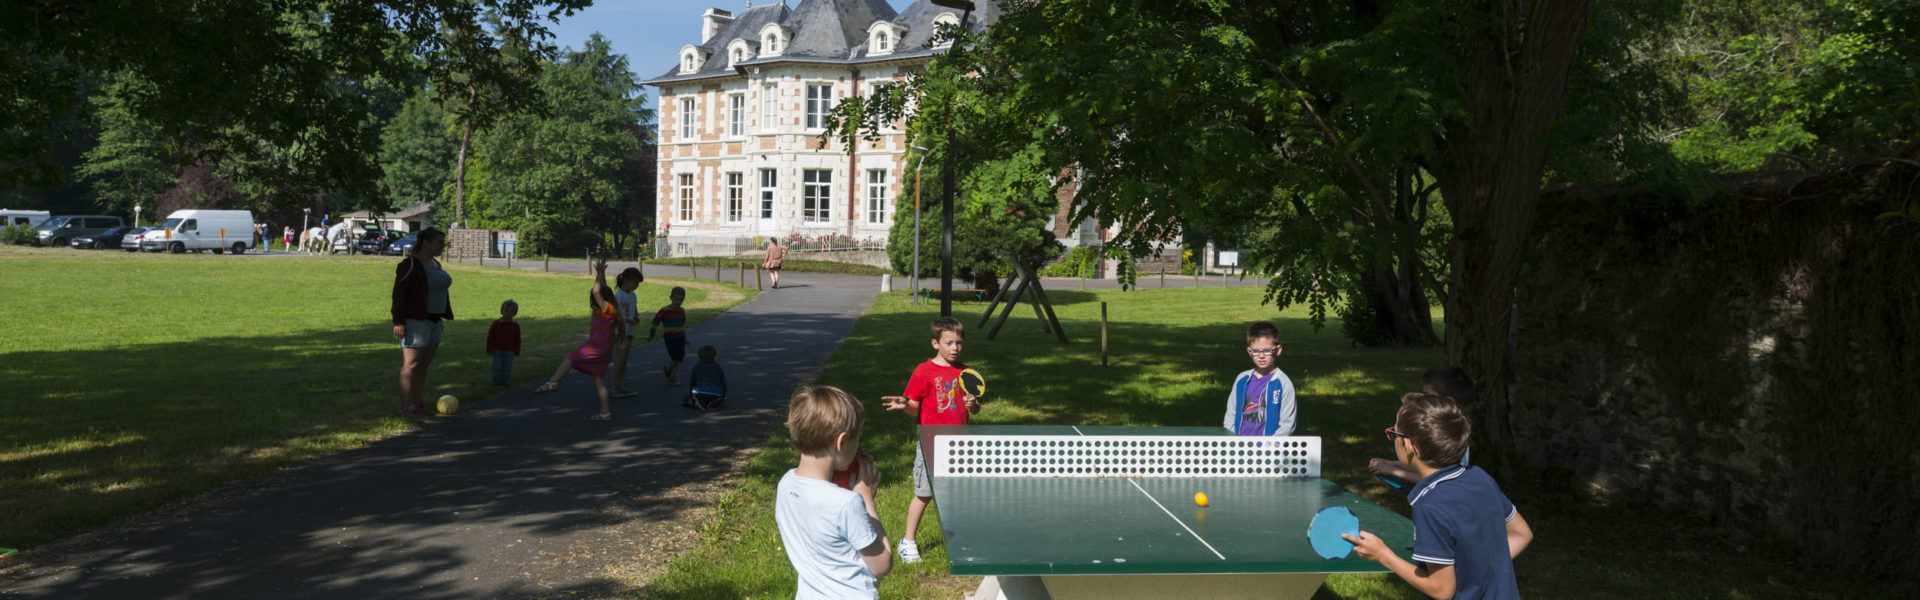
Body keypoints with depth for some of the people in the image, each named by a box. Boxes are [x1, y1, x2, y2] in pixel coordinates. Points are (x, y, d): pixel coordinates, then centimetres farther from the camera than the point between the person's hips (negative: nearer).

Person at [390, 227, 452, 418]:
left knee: (424, 363, 9)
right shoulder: (410, 265, -13)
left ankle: (417, 402, 14)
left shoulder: (434, 264, 13)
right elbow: (398, 294, -15)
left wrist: (441, 319, 19)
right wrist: (398, 322, -19)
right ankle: (406, 406, -4)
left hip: (432, 321, 9)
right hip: (415, 321, -9)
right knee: (411, 364, -7)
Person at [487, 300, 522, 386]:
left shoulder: (515, 326, 0)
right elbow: (490, 337, -1)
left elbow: (517, 340, 7)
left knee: (507, 369, 5)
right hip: (497, 351, -1)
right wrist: (490, 349, -4)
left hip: (509, 352, 1)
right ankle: (497, 382, 16)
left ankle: (506, 382, 16)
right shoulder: (496, 323, -5)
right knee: (497, 368, 2)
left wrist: (516, 351, 4)